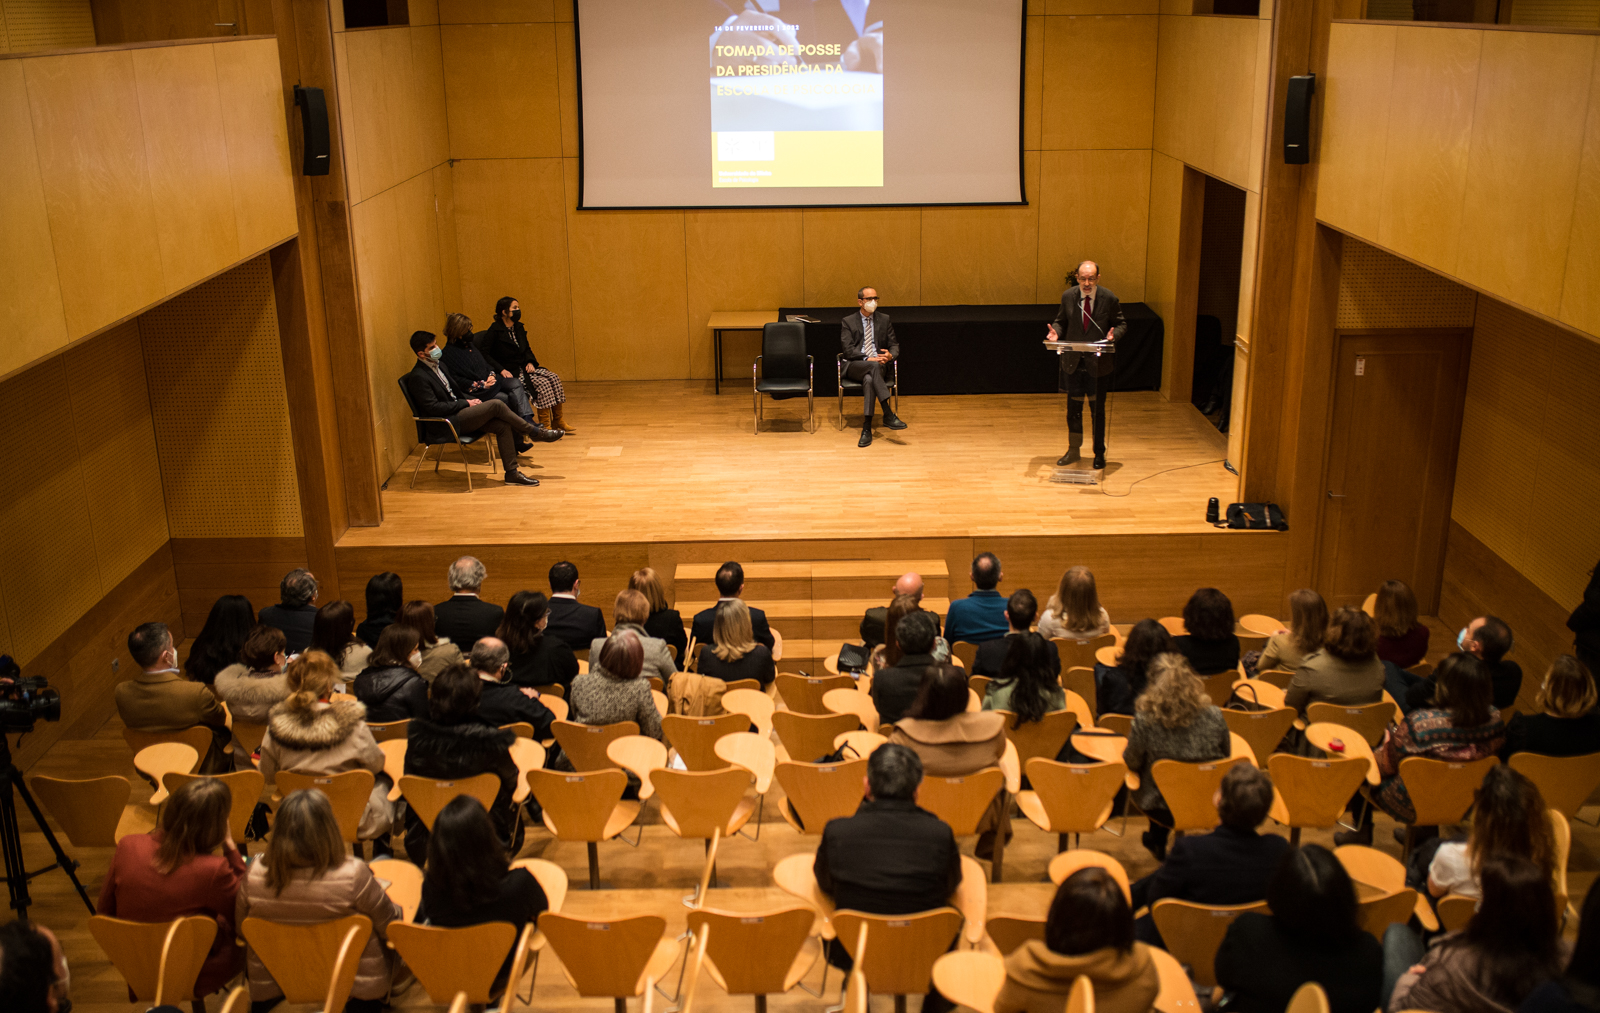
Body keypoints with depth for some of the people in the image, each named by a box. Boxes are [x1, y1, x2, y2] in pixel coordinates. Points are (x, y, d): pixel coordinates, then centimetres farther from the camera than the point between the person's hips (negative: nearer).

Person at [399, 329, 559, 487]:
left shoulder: (437, 365, 14)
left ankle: (512, 473, -5)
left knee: (503, 426, -9)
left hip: (458, 414, 9)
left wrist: (471, 400, 6)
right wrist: (466, 403, -14)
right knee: (496, 404, -18)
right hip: (444, 427, -9)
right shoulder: (418, 377, -16)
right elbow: (433, 408, -21)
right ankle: (534, 433, -1)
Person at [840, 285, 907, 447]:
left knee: (869, 379, -36)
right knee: (873, 367, -38)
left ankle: (867, 429, -40)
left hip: (879, 366, 2)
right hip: (854, 366, -2)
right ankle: (888, 415, -44)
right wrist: (868, 359, -18)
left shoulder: (884, 320, 17)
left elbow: (894, 345, 13)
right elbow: (848, 350, -3)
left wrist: (890, 355, -12)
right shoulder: (848, 322, 9)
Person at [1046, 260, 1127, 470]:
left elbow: (1121, 324, 0)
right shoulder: (1068, 296, -2)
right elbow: (1061, 321, 10)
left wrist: (1114, 335, -22)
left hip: (1098, 363, -2)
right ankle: (1073, 450, 27)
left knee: (1097, 409, 7)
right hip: (1073, 361, 2)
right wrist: (1056, 331, -12)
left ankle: (1099, 453, 20)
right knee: (1073, 408, 11)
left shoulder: (1109, 298, -8)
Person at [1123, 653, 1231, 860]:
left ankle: (1158, 844, 52)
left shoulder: (1145, 720, -23)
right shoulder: (1214, 716, -16)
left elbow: (1132, 763, -9)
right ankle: (1157, 842, 54)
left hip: (1162, 808, -2)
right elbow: (1226, 755, 2)